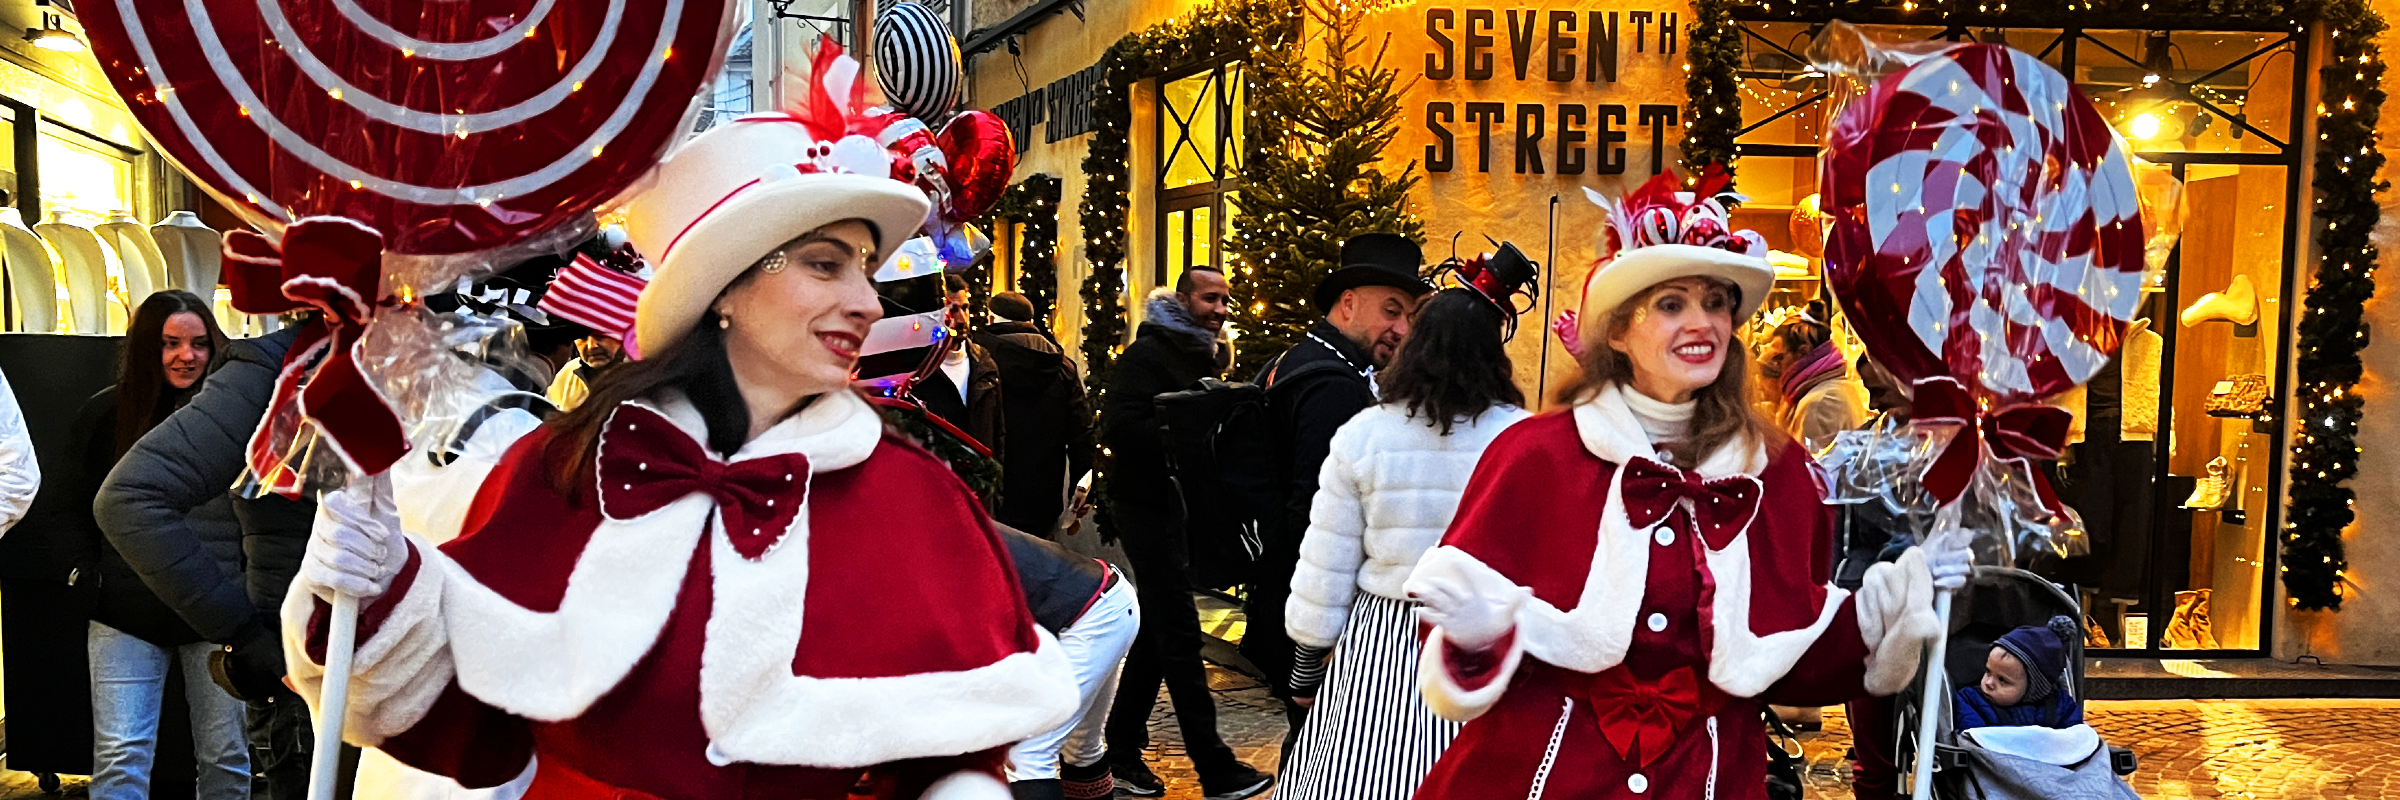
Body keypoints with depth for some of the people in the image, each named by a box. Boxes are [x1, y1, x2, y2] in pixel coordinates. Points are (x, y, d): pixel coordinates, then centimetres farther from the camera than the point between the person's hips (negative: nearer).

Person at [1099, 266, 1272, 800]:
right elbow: (1119, 427, -22)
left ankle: (1121, 752, 23)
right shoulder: (1147, 354, -11)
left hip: (1186, 507, 9)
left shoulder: (1207, 355, 17)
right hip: (1149, 508, -9)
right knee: (1179, 637, -7)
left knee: (1158, 632, 13)